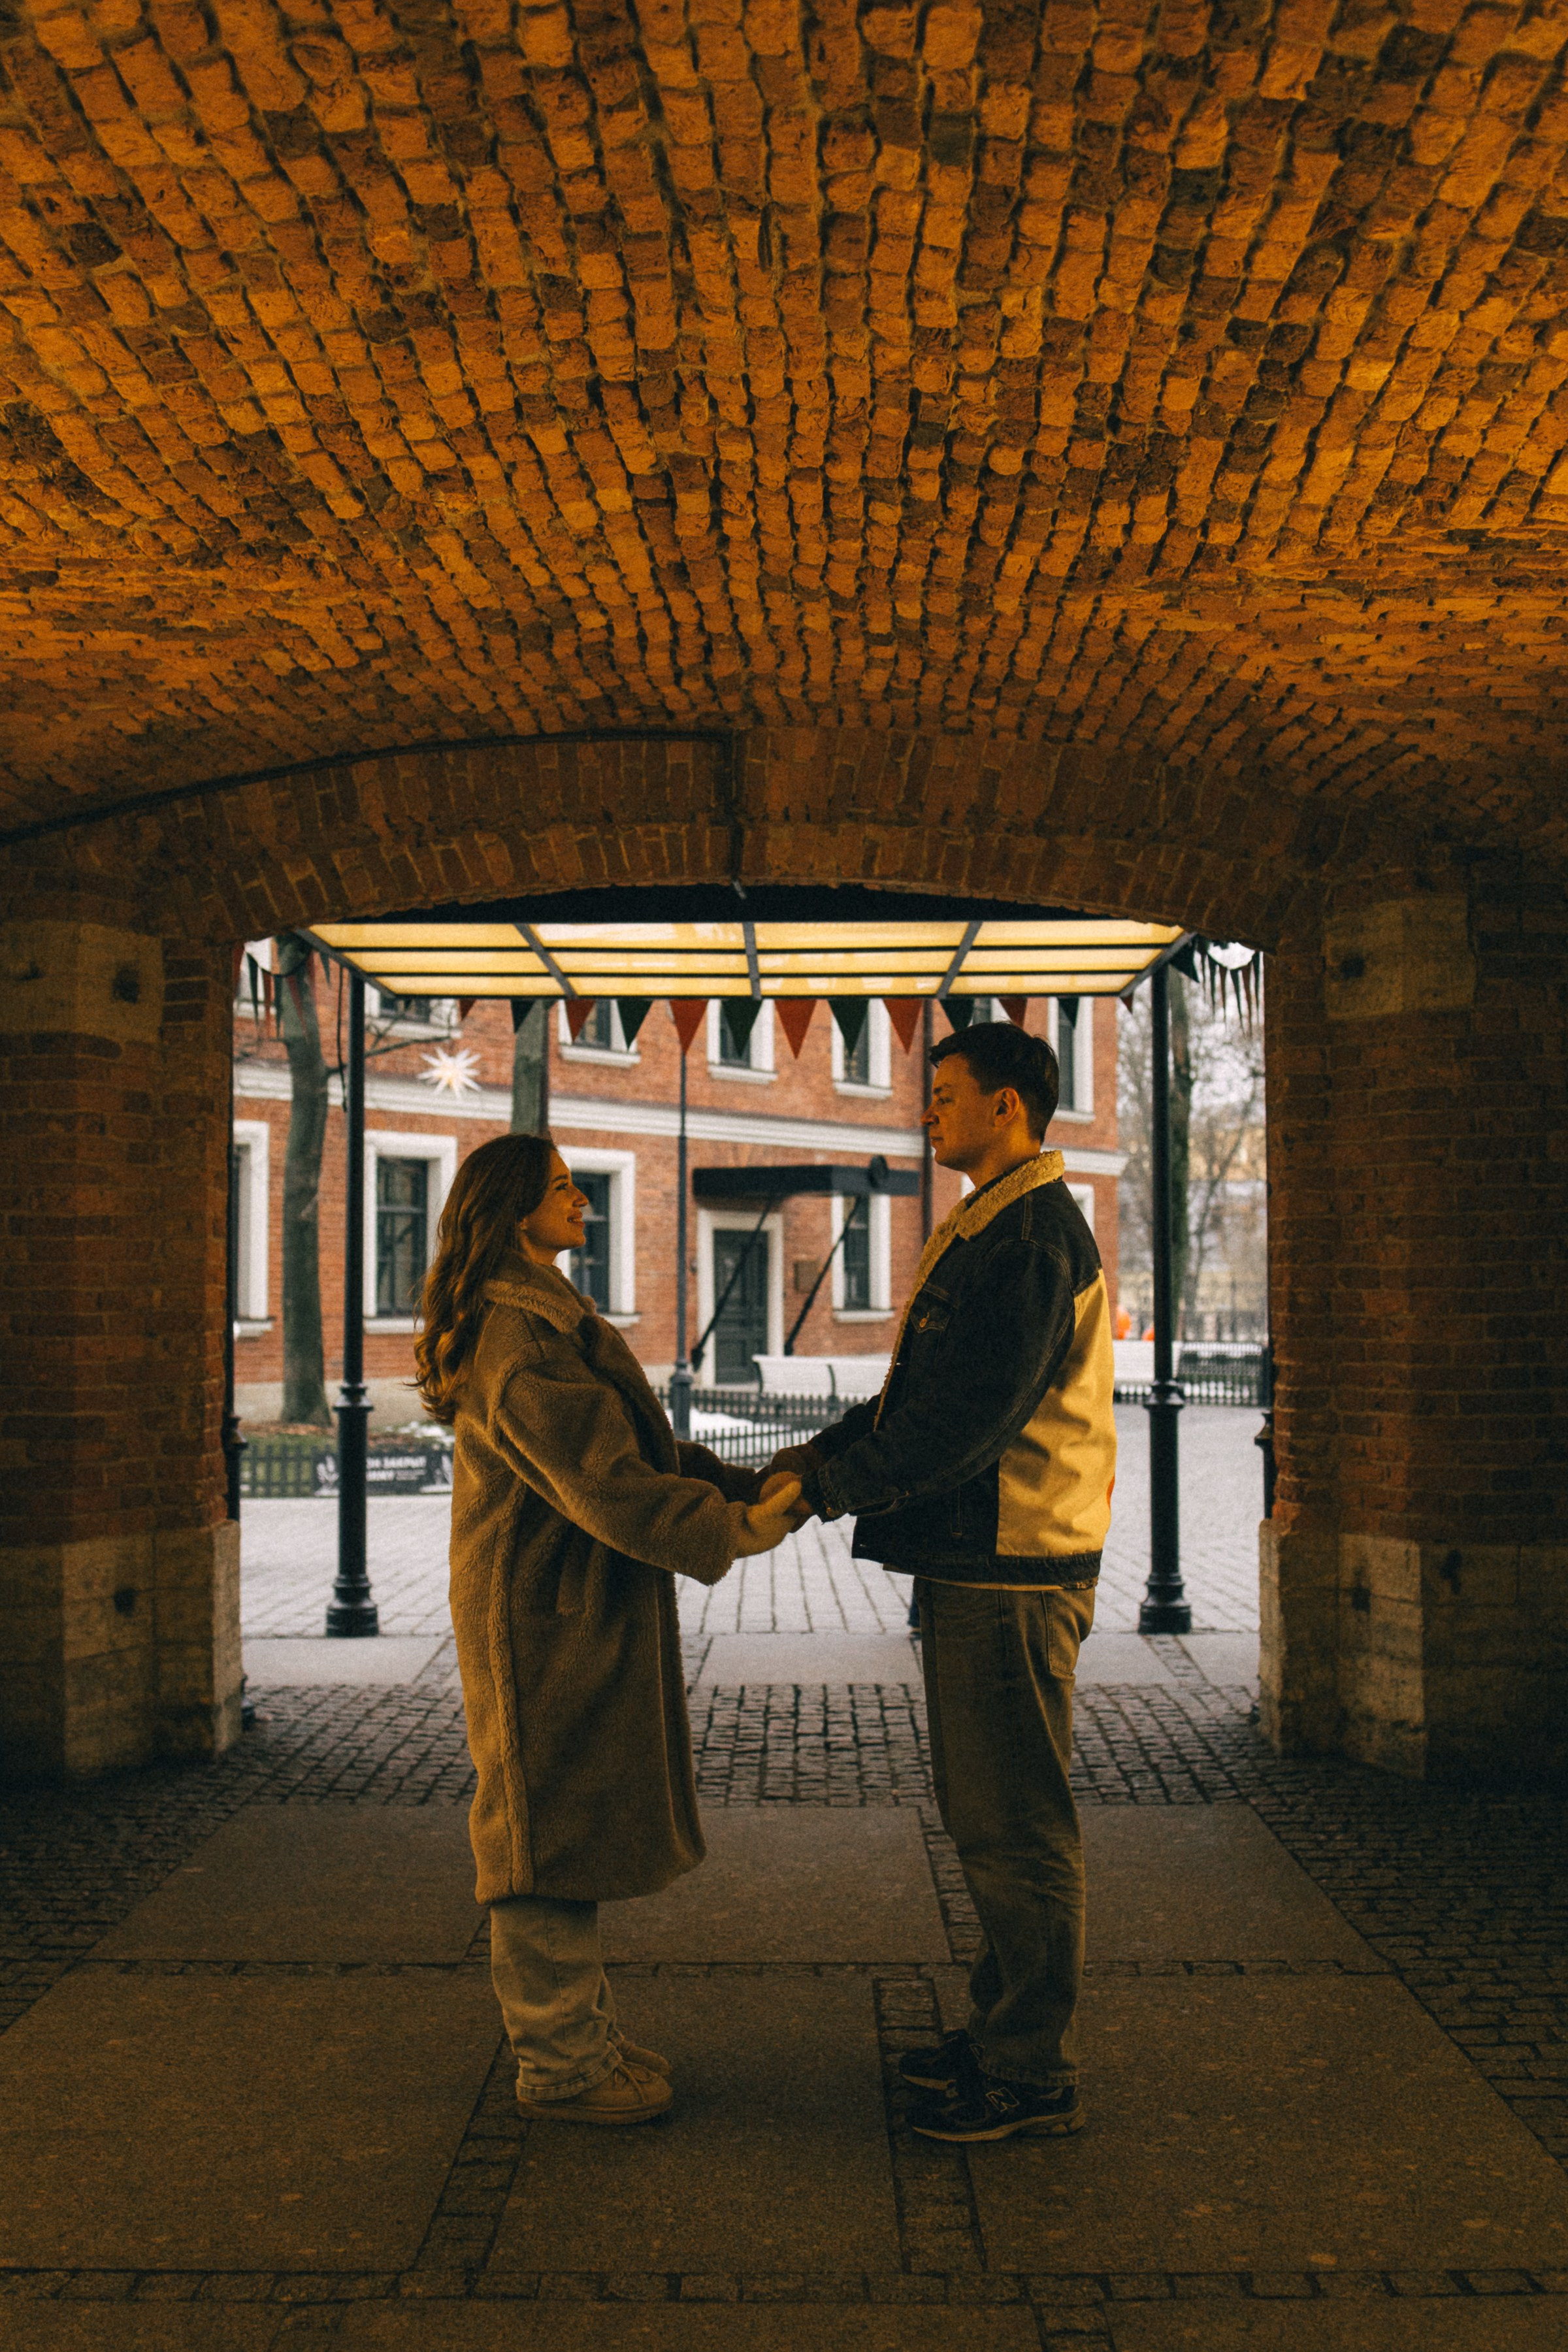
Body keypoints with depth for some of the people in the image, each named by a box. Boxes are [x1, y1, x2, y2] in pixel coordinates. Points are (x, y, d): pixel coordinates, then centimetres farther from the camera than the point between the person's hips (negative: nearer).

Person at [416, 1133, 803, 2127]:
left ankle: (584, 2036, 29)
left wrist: (753, 1487, 5)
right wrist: (729, 1531, -23)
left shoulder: (548, 1316, 17)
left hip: (579, 1615, 11)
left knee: (576, 1835, 17)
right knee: (552, 1834, -1)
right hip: (548, 1622, -11)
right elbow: (601, 1478, -25)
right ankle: (561, 2066, 11)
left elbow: (642, 1449, 15)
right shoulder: (514, 1335, -18)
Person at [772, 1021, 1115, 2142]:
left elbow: (968, 1417, -23)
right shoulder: (992, 1230, 18)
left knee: (1017, 1828, -1)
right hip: (977, 1561, 11)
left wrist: (830, 1488, -16)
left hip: (1012, 1571, -11)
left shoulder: (1031, 1234, -17)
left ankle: (1032, 2075, 9)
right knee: (991, 1821, 18)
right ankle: (1005, 2032, 31)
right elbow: (920, 1392, 19)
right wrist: (816, 1454, 8)